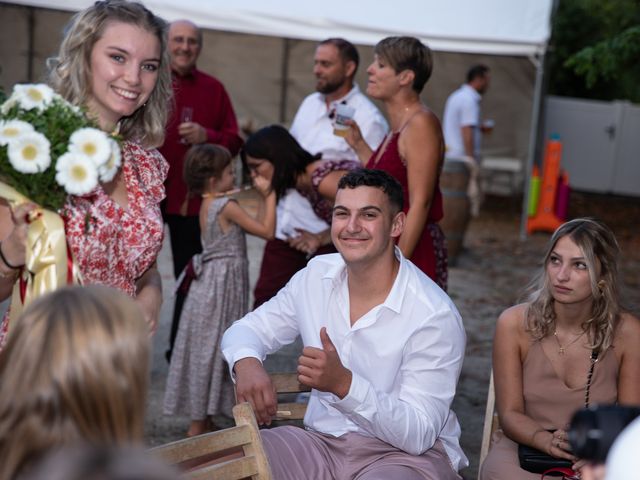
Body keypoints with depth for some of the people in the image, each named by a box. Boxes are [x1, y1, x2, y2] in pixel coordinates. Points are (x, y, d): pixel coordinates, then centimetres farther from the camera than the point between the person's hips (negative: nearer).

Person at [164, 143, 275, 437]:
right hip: (221, 284, -9)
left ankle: (202, 420, 24)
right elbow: (267, 230, -15)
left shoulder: (207, 205, 11)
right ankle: (199, 424, 8)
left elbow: (255, 225, 15)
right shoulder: (226, 206, -16)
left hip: (212, 282, 9)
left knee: (206, 352, 14)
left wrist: (263, 196, 11)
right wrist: (269, 196, -8)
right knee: (210, 351, -1)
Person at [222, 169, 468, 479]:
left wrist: (344, 383, -34)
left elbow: (419, 435, -19)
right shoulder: (315, 276, 1)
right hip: (322, 441, 4)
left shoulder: (436, 316, -17)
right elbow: (247, 329, 11)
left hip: (407, 454, -3)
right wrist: (246, 362, -15)